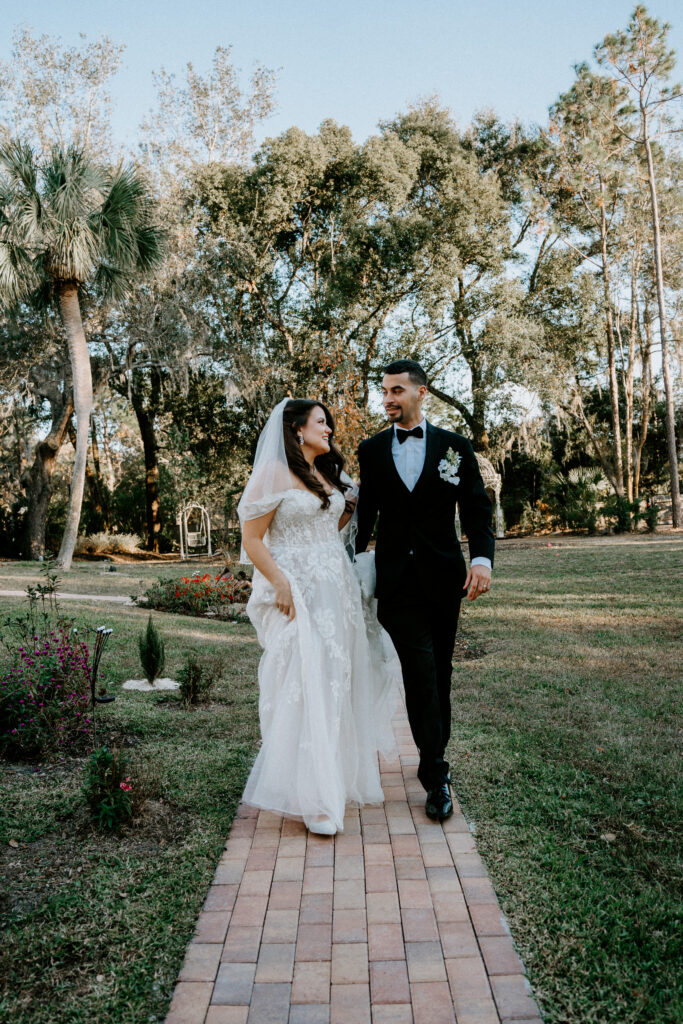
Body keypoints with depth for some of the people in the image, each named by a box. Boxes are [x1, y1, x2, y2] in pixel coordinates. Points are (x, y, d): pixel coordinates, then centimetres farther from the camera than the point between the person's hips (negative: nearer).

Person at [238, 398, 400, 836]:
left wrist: (349, 508, 8)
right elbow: (252, 540, -10)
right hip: (297, 591, -7)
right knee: (305, 685, -7)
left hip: (337, 588, 7)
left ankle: (338, 773, 30)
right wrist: (280, 583, -20)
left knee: (336, 681, 13)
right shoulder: (275, 473, -7)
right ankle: (312, 797, 1)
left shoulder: (328, 474, 15)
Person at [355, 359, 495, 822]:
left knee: (440, 673, 11)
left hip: (443, 576, 1)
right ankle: (437, 775, 2)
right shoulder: (372, 450, 7)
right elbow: (366, 514, 13)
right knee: (420, 672, -8)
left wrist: (482, 558, -16)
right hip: (396, 579, 0)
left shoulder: (455, 446, 4)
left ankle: (435, 758, 30)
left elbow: (477, 508, -1)